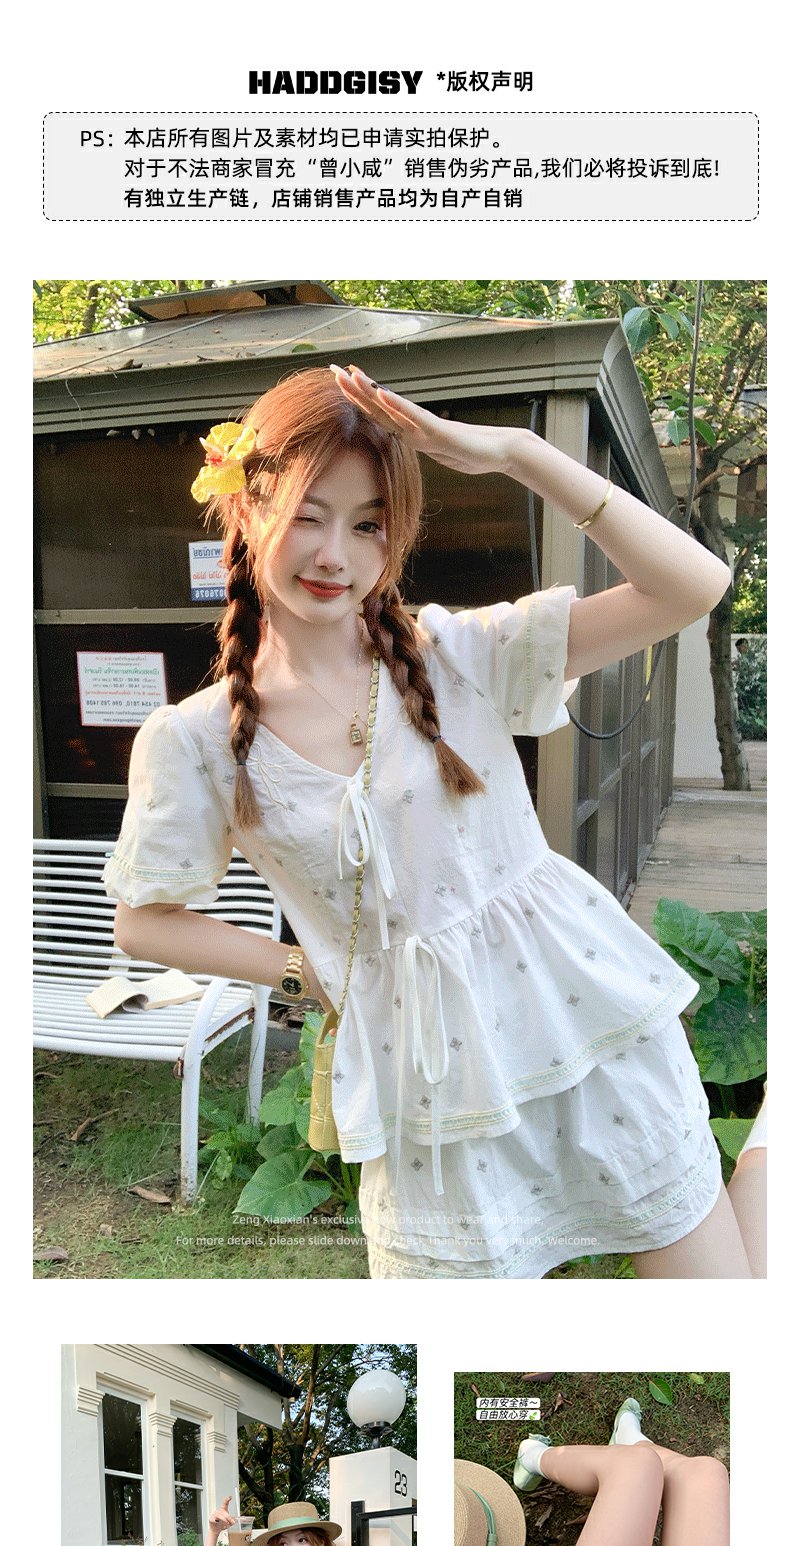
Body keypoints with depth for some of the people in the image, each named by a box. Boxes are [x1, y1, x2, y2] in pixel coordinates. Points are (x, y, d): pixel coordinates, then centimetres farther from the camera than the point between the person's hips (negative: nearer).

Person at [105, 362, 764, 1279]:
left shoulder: (458, 655, -6)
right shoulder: (192, 742, -5)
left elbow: (693, 585, -13)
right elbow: (146, 923, 7)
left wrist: (516, 452, -16)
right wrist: (306, 973, 0)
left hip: (593, 1020, 0)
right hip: (435, 1090, 1)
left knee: (713, 1270, 11)